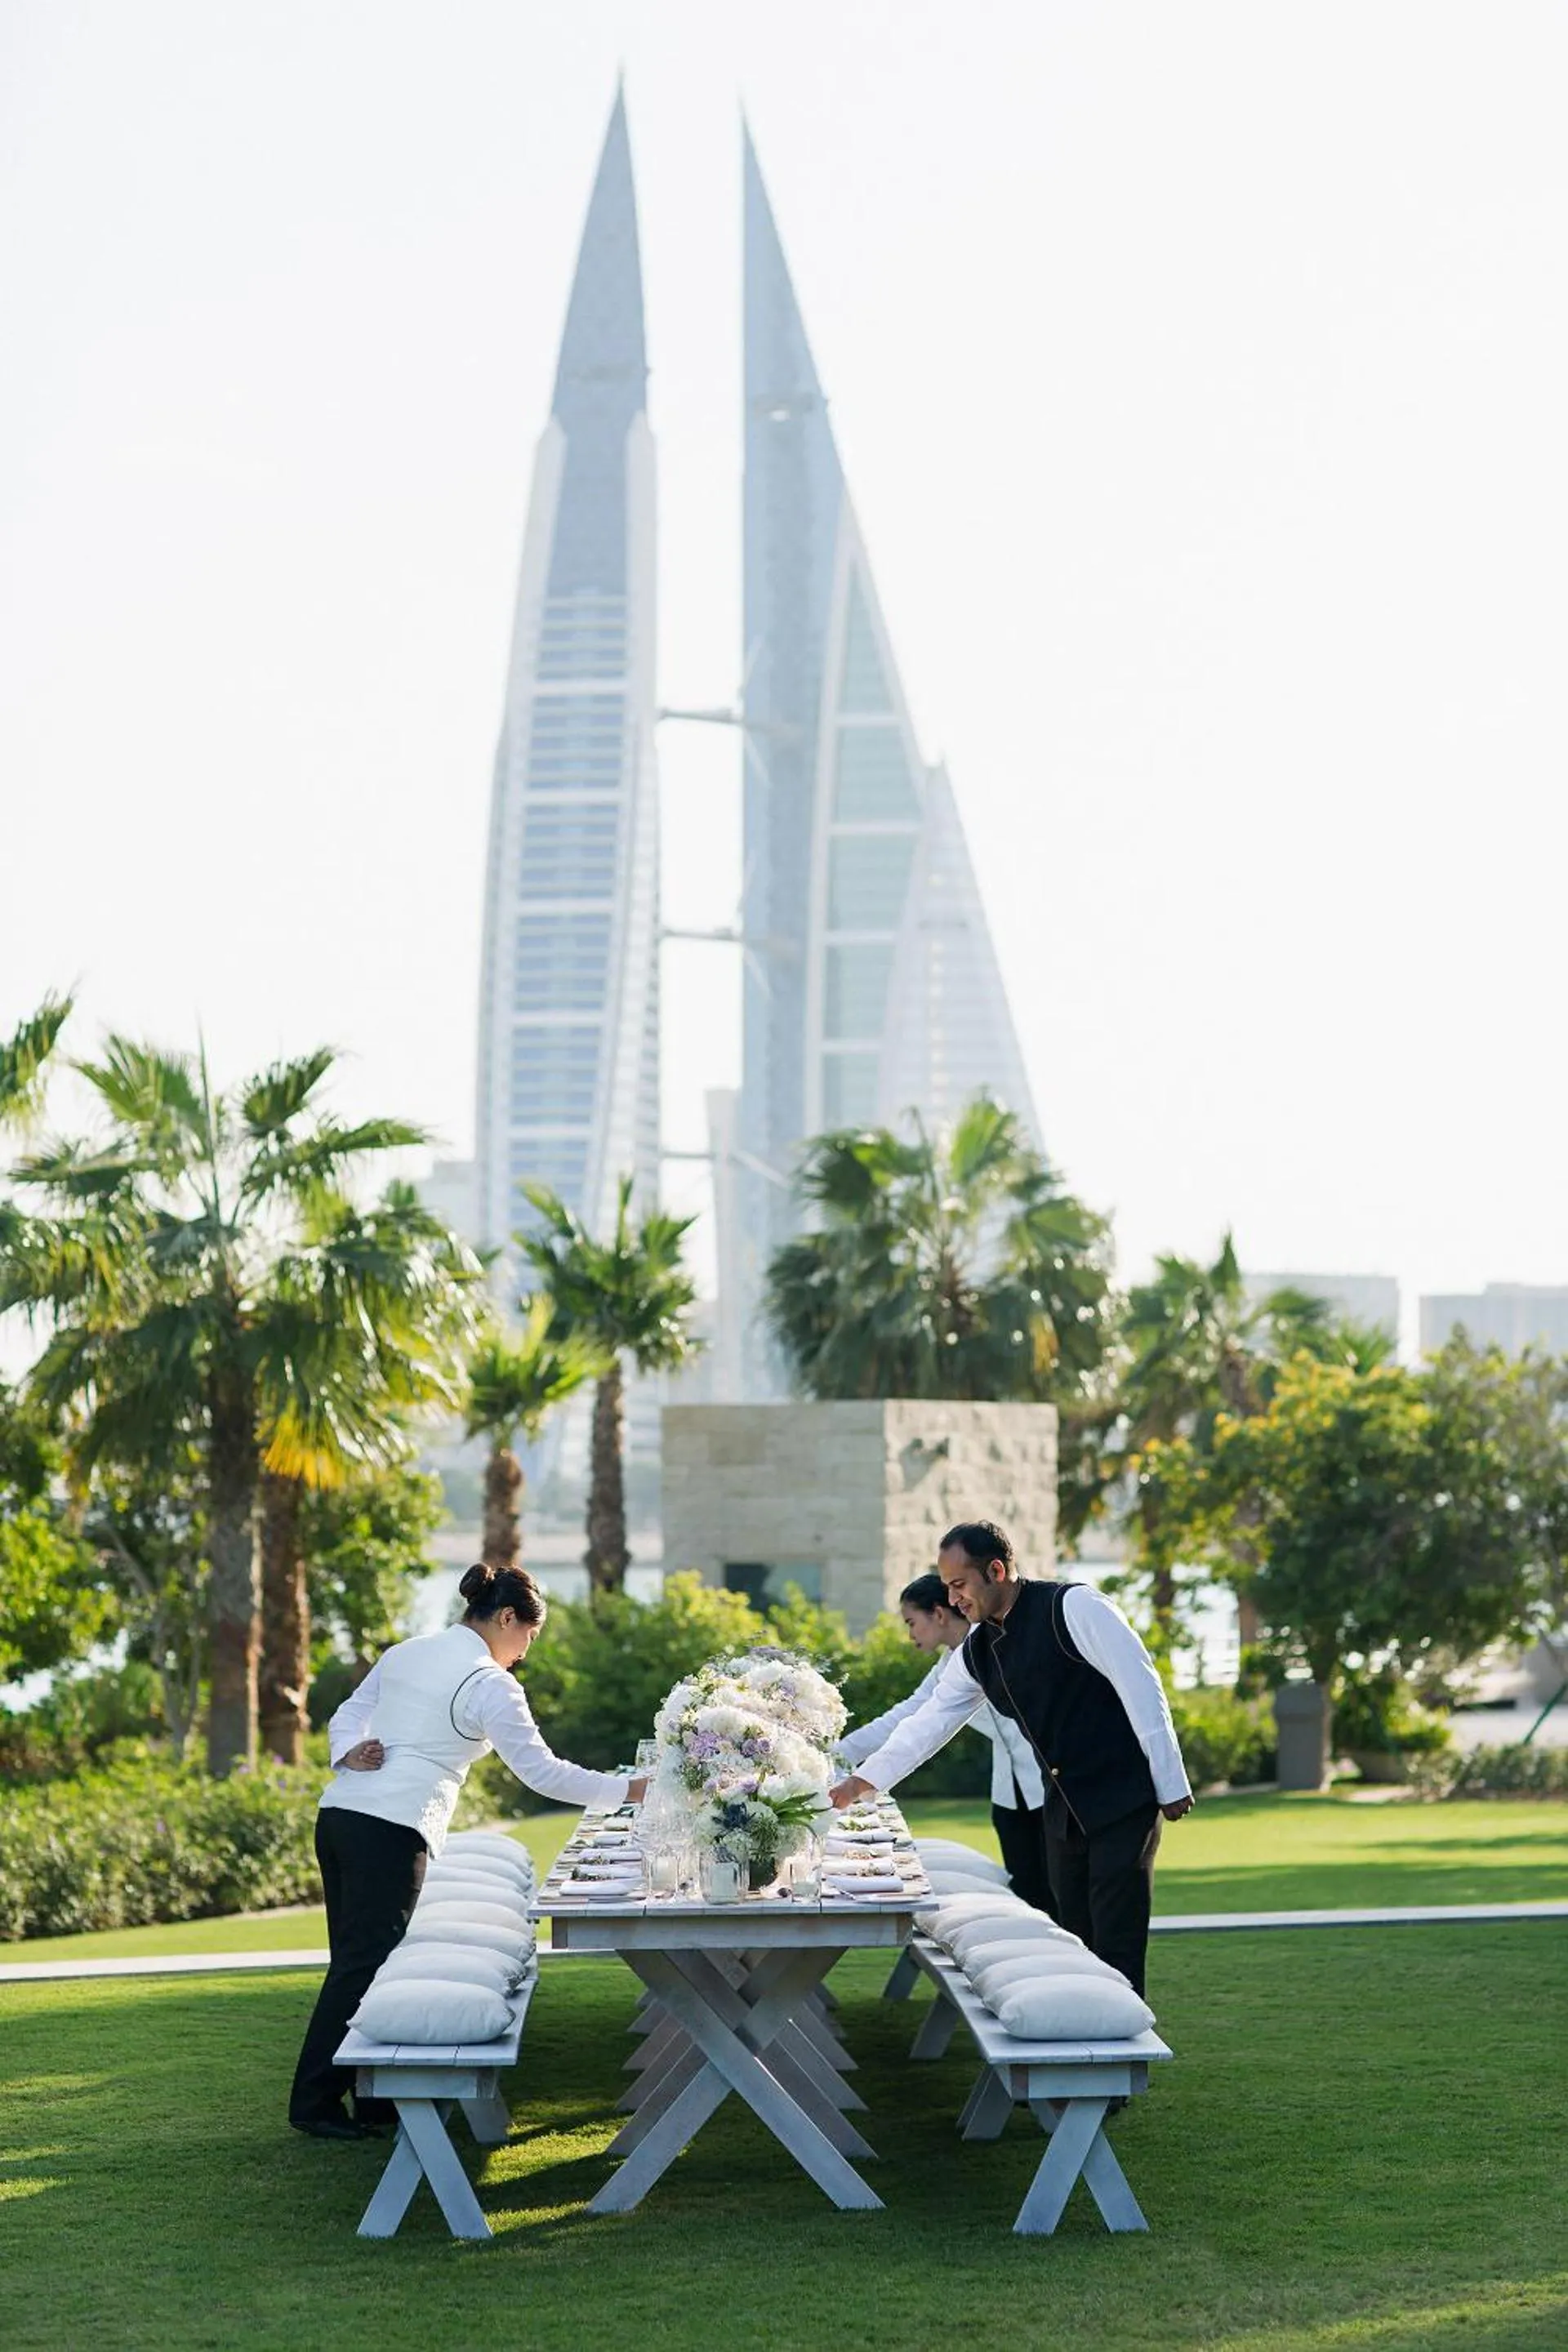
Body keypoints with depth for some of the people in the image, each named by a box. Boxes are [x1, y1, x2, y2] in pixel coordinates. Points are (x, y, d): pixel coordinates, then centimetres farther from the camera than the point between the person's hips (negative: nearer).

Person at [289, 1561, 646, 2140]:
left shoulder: (405, 1653, 18)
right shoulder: (489, 1686, -6)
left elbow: (347, 1715, 21)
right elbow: (542, 1771, -7)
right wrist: (629, 1790, -1)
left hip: (339, 1810, 8)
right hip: (390, 1831, -8)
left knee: (359, 1960, 10)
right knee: (364, 1963, -4)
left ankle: (374, 2097, 15)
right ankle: (315, 2103, -2)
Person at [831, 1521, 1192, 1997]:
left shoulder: (1072, 1606, -13)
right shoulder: (976, 1651, 9)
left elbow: (1142, 1687, -15)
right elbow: (929, 1722, 15)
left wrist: (1171, 1785, -15)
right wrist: (860, 1781, 9)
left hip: (1122, 1799, -7)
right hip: (1064, 1809, 7)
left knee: (1117, 1945, -9)